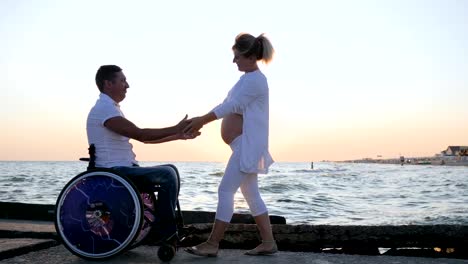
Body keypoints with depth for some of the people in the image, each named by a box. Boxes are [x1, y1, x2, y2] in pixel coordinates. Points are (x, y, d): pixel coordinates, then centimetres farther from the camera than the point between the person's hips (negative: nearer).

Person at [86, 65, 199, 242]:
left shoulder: (110, 108, 19)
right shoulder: (104, 108, -14)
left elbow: (143, 137, 16)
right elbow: (140, 135, -22)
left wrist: (178, 135, 10)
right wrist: (176, 129, -17)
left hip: (121, 170, 10)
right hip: (115, 172, -10)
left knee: (169, 172, 9)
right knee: (167, 174, -16)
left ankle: (168, 227, 11)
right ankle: (168, 234, -9)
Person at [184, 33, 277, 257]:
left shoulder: (255, 80, -13)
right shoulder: (249, 78, 19)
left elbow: (232, 106, -18)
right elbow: (228, 105, 16)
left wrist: (201, 121, -15)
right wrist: (201, 121, 8)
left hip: (248, 145, -11)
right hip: (245, 146, 11)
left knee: (225, 190, -10)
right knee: (251, 194, 10)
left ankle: (212, 244, -5)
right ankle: (268, 242, 15)